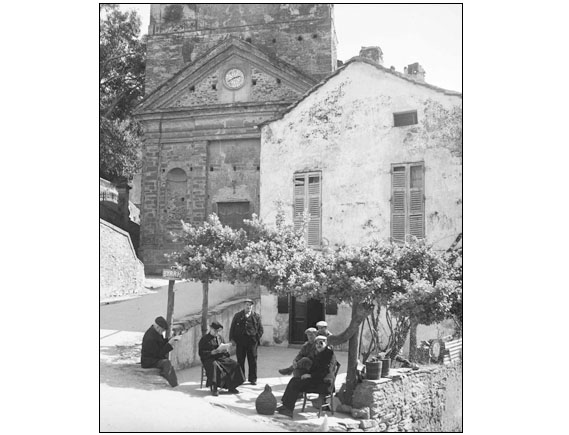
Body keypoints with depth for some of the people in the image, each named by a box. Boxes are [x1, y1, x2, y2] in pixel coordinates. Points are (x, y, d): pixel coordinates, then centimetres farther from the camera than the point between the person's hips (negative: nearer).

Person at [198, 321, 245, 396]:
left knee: (234, 364, -17)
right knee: (214, 365, -39)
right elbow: (201, 353, -9)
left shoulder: (220, 338, 17)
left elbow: (225, 350, 23)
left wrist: (225, 349, -3)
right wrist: (213, 352, -20)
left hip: (222, 358, 5)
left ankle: (231, 387, -10)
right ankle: (214, 388, -30)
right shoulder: (204, 339, -1)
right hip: (209, 359, -5)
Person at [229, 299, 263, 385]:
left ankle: (253, 379, 12)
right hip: (240, 341, 1)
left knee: (252, 361, 3)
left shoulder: (256, 317, 8)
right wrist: (232, 339, 1)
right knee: (240, 361, 3)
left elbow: (260, 329, 9)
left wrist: (257, 339, -2)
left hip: (252, 342, 0)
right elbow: (232, 328, 11)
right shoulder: (237, 316, 10)